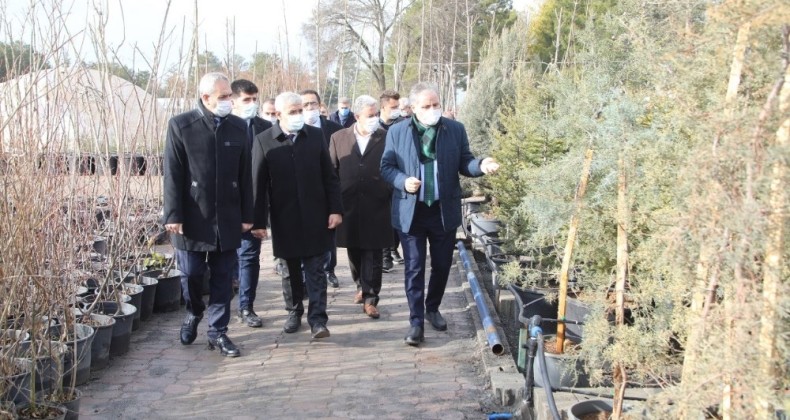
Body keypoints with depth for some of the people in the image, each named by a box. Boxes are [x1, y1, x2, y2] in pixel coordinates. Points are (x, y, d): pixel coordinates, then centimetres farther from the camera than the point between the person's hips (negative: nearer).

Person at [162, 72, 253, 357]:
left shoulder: (238, 127, 4)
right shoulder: (181, 126, -5)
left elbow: (244, 174, 6)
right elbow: (172, 174, -6)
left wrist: (246, 214, 4)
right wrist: (173, 215, -10)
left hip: (227, 218, 3)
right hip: (192, 216, -2)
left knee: (222, 277, 8)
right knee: (190, 273, 6)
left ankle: (217, 331, 19)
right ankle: (194, 313, 35)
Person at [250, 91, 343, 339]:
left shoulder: (316, 136, 1)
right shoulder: (263, 141, -4)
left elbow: (329, 176, 3)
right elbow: (258, 184, -5)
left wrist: (335, 209, -3)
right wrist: (258, 221, -7)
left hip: (315, 216, 0)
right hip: (284, 219, 0)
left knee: (315, 270, 1)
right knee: (291, 270, 13)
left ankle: (317, 319, 4)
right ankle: (294, 311, 29)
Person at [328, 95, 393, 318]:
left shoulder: (386, 138, -2)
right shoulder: (338, 137, 4)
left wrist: (390, 194, -7)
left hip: (376, 207, -2)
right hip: (349, 206, 2)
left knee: (373, 255, 1)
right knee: (354, 252, 15)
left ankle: (370, 298, 7)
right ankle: (361, 287, 36)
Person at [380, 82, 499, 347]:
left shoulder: (456, 130, 1)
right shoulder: (396, 132, -2)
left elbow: (463, 163, 3)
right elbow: (386, 166, 1)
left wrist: (481, 165, -19)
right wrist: (403, 181, -19)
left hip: (444, 210, 2)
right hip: (410, 211, -2)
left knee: (442, 265, 13)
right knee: (414, 268, 1)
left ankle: (432, 309, 35)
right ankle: (416, 322, 9)